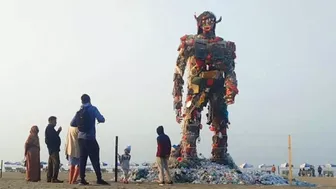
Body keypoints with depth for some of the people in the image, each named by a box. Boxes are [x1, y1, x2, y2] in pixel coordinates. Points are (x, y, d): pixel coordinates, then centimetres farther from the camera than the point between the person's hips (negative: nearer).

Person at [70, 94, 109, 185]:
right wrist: (98, 117, 13)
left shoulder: (79, 111, 11)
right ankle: (99, 179, -10)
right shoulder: (93, 109, -3)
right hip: (90, 138, -5)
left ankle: (82, 179, 3)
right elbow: (101, 119, -9)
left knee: (82, 159, 7)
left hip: (81, 138, 5)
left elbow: (72, 124, 12)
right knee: (95, 159, -6)